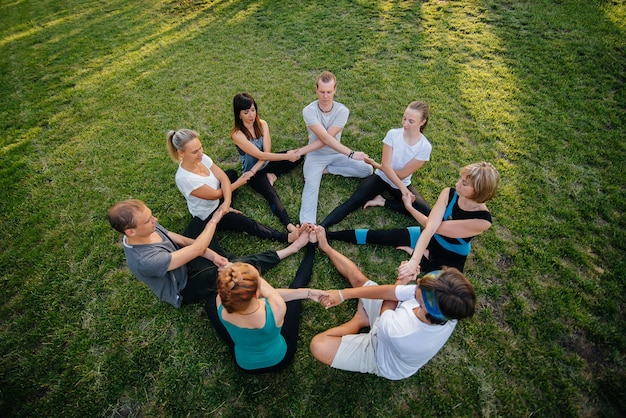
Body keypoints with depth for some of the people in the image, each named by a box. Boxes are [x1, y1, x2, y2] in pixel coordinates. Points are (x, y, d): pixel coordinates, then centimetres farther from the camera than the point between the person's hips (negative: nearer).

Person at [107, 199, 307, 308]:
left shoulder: (148, 228, -15)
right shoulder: (145, 260, -40)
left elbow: (180, 240, -5)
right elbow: (196, 248, -37)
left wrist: (211, 255, -16)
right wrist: (214, 220, -24)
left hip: (183, 263, 8)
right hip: (184, 289, -8)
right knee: (237, 267, -16)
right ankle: (287, 251, -3)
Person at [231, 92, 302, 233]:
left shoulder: (262, 124, -7)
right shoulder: (237, 134, -23)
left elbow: (267, 151, -14)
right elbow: (259, 154, -28)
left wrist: (253, 171, -25)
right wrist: (286, 156, -31)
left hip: (266, 162, 6)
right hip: (252, 170, -6)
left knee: (297, 155, -8)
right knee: (272, 195, -31)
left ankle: (272, 176, -11)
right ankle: (290, 226, -47)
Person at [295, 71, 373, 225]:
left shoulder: (342, 111, -14)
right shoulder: (309, 111, -18)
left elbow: (325, 139, -22)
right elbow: (325, 138, -29)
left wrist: (301, 151, -29)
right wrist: (351, 153, -35)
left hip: (336, 154, 3)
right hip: (315, 155, -3)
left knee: (367, 169, -11)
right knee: (311, 183, -32)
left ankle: (325, 170, -8)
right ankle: (307, 224, -45)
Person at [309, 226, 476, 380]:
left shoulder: (399, 334, -48)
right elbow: (388, 291, -22)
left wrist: (401, 281, -4)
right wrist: (343, 294, -23)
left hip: (382, 359, -5)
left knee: (319, 345, -21)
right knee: (357, 277, 4)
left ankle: (360, 321, 8)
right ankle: (326, 249, 29)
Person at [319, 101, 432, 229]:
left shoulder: (425, 147, -16)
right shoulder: (393, 134, -13)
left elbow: (402, 175, -16)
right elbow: (386, 165, -19)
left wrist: (376, 164, -11)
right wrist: (402, 188, -28)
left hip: (402, 184, 1)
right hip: (381, 177, 0)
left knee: (426, 213, -21)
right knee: (354, 201, -24)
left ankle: (383, 202, -13)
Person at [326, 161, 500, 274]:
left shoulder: (483, 221, -30)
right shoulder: (448, 193, -19)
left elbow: (436, 228, -27)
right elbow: (431, 226, -30)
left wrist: (409, 207, -17)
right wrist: (415, 259, -44)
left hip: (452, 257, -2)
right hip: (429, 237, 2)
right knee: (379, 236, -13)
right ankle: (326, 235, -11)